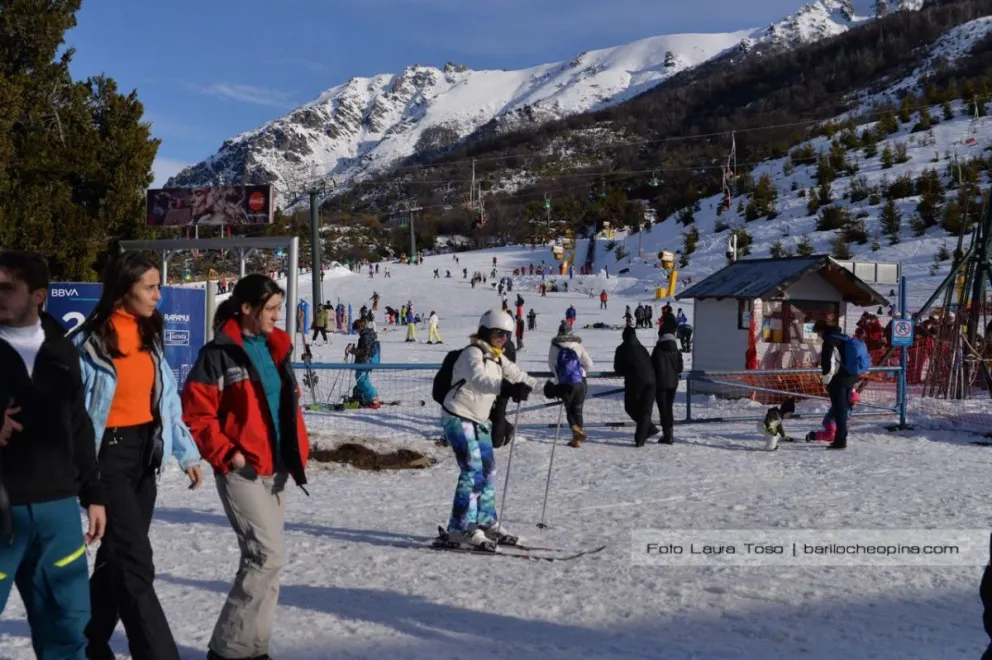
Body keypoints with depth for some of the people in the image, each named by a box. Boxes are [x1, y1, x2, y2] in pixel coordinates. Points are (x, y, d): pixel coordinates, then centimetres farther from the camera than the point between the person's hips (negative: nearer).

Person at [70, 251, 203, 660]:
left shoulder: (149, 335, 8)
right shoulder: (90, 341, -13)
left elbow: (168, 399, 11)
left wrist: (187, 453, 8)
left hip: (145, 452, 7)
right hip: (109, 454, -7)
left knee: (120, 554, 15)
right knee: (134, 560, -9)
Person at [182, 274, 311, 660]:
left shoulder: (275, 348, 11)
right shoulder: (220, 353, -10)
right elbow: (196, 413, -12)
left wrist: (299, 450, 11)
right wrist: (226, 454, -15)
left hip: (277, 468, 8)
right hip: (242, 470, -8)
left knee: (261, 556, 11)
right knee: (268, 554, -12)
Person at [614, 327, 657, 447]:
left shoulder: (622, 349, 6)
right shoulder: (642, 348, 17)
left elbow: (617, 369, 8)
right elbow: (650, 365, 18)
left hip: (634, 382, -4)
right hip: (650, 381, 4)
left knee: (630, 407, 15)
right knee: (646, 411, 7)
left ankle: (649, 428, 6)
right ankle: (640, 439, -1)